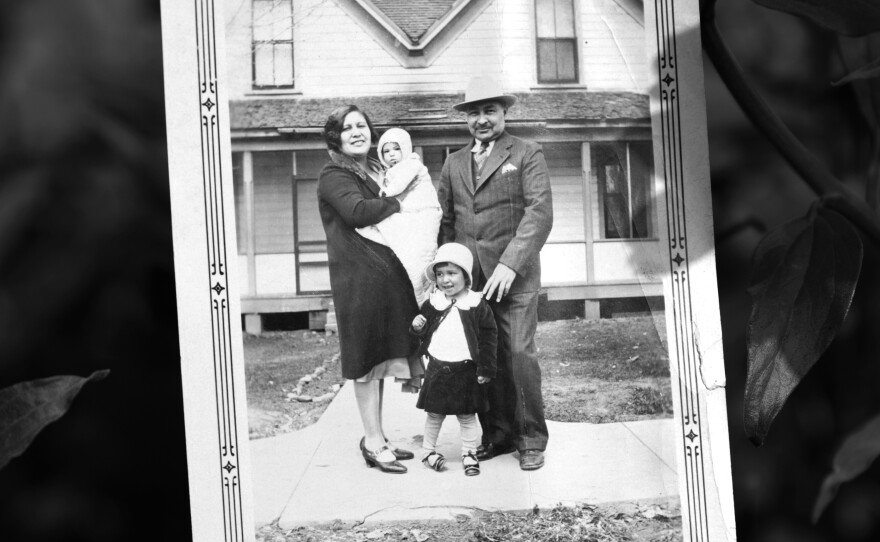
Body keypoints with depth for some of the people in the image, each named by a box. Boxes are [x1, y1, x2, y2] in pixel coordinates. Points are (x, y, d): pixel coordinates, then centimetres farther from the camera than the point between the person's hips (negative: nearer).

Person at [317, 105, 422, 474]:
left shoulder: (377, 172, 21)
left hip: (389, 274, 8)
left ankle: (375, 438, 19)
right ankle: (373, 442, 0)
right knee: (368, 360, -5)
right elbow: (358, 212, -23)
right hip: (359, 278, -8)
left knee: (381, 359, 11)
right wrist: (396, 204, -9)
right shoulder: (333, 176, -5)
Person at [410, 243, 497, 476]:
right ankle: (428, 450, 26)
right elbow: (424, 334, 13)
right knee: (434, 414, 11)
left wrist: (485, 368, -7)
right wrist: (417, 327, -11)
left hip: (466, 370, -2)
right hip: (437, 368, 2)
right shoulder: (432, 304, 2)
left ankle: (469, 453, 19)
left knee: (467, 416, 7)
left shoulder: (478, 306, -6)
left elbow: (489, 338, -4)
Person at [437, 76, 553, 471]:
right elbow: (444, 220, 18)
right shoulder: (454, 163, 18)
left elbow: (540, 213, -8)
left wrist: (510, 264, -18)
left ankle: (531, 440, 6)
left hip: (514, 275, -4)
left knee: (519, 355, -7)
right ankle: (497, 434, 15)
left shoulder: (527, 155, 3)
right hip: (467, 276, 4)